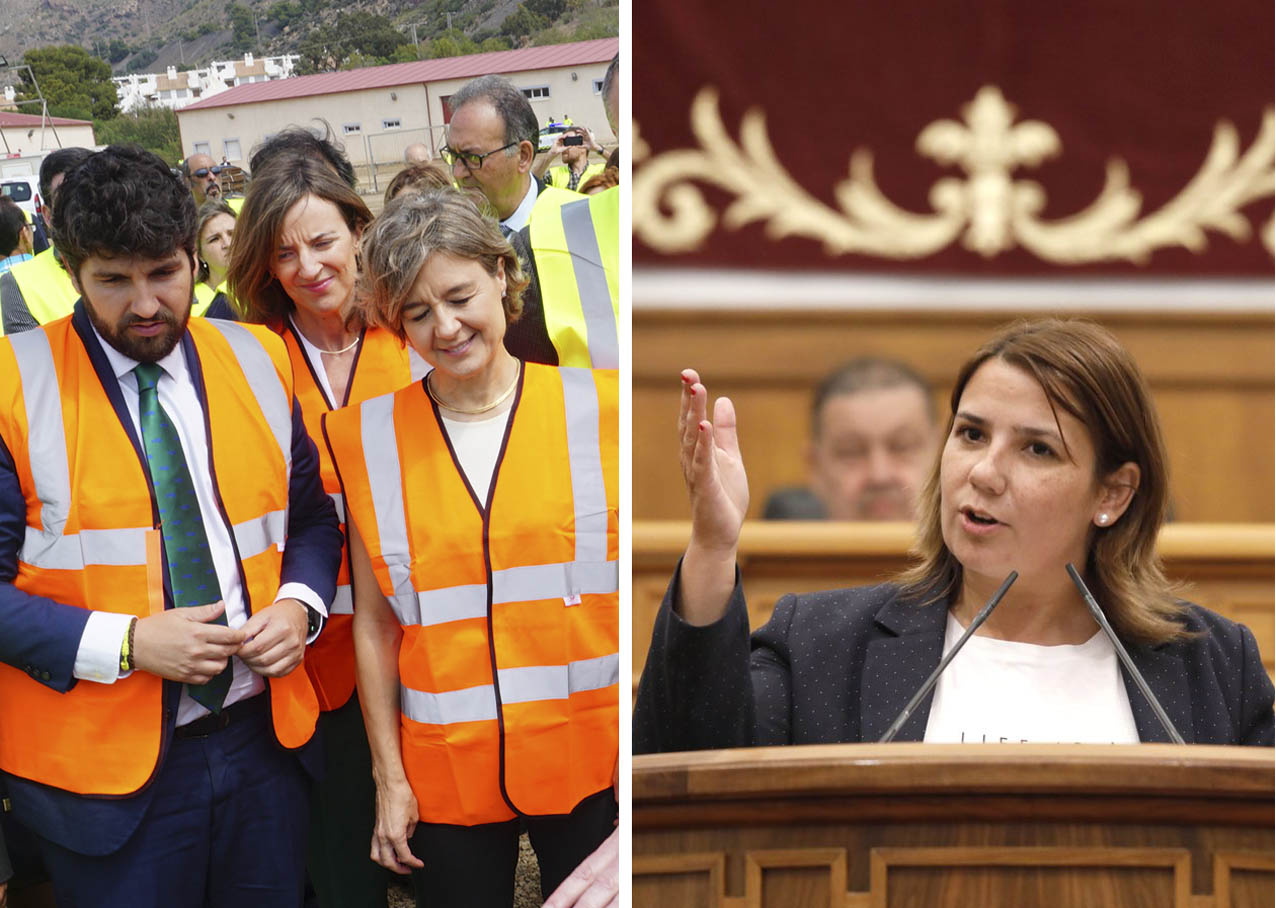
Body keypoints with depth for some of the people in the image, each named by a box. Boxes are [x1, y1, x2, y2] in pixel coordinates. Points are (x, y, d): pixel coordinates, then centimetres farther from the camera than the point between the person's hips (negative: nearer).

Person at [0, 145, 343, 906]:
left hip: (264, 736, 4)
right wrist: (123, 644, -19)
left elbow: (312, 514, 14)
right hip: (103, 768, -3)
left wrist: (300, 602, -6)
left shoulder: (259, 361, 5)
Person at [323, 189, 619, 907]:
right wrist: (390, 778, 2)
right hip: (447, 774, 1)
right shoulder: (370, 440, 0)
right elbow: (375, 623, 3)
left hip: (591, 762, 0)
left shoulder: (596, 409, -3)